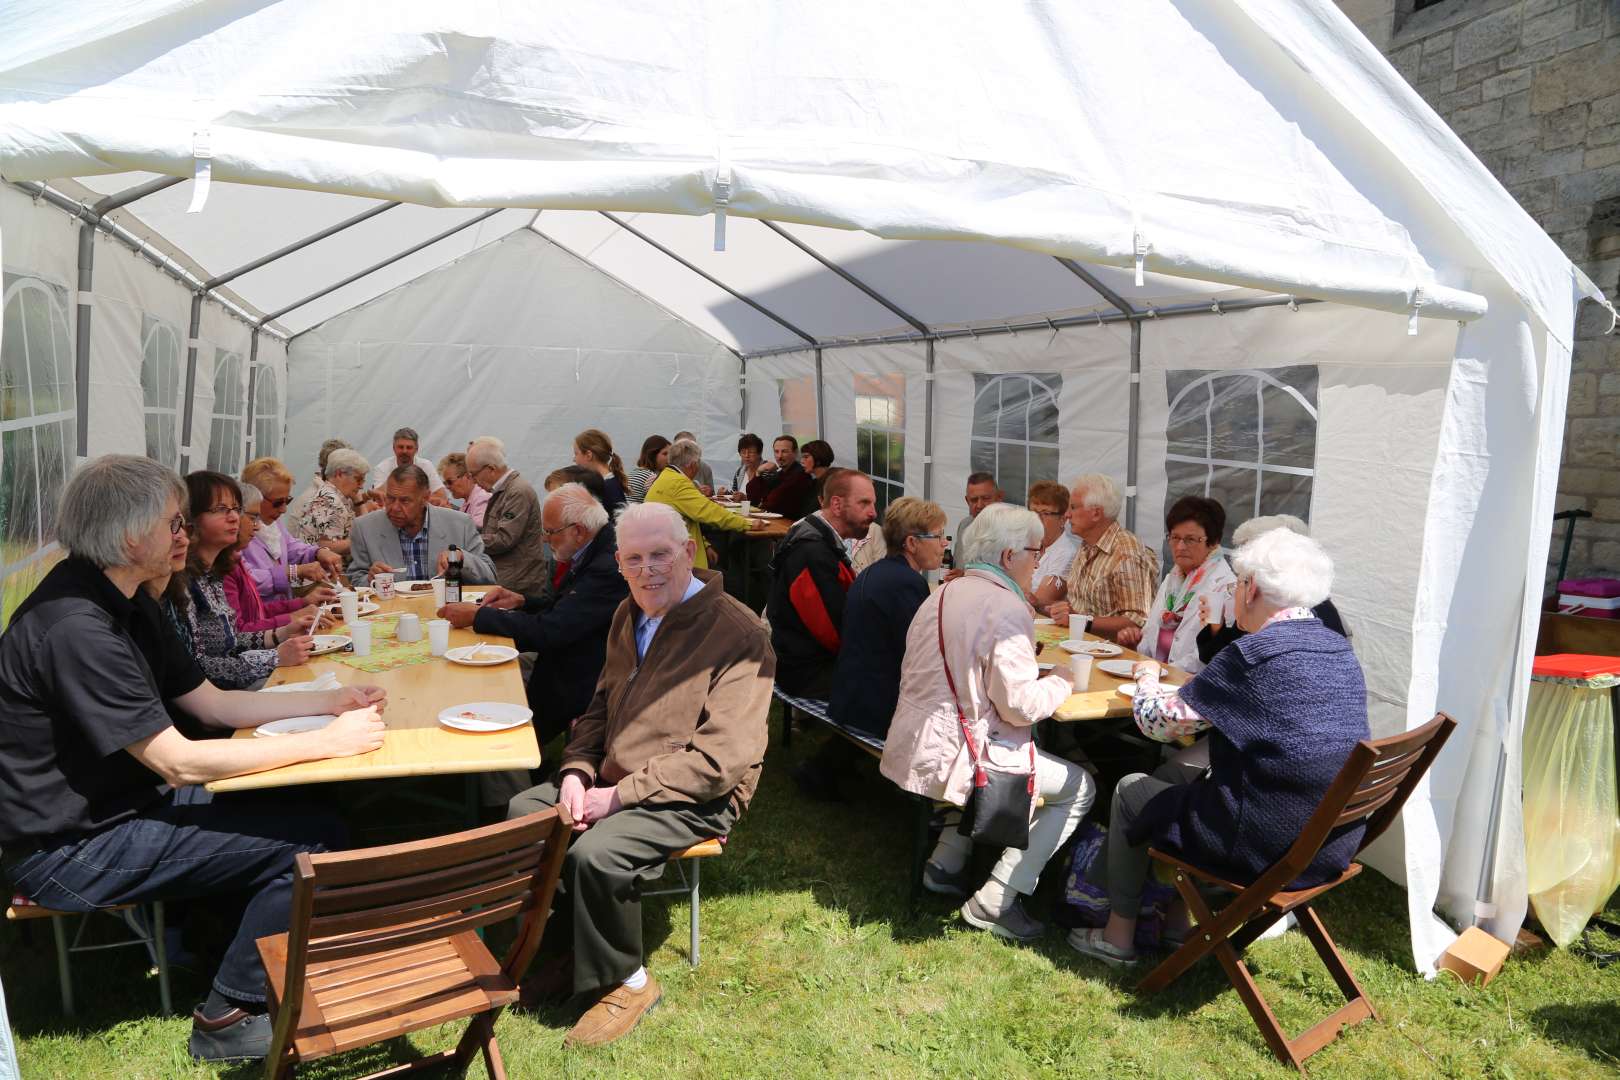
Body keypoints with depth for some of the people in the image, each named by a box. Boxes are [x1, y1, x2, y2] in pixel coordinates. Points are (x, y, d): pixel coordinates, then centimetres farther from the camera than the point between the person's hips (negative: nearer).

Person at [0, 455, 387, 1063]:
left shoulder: (126, 603, 6)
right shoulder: (76, 629, -26)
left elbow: (211, 703, 9)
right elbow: (178, 763, -27)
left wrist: (330, 702, -2)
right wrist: (327, 742, -23)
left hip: (121, 803, 9)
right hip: (72, 849, -9)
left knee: (309, 817, 3)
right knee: (309, 842, -15)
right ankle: (229, 1016, 2)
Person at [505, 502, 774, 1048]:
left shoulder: (737, 633, -20)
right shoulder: (628, 617, 7)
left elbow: (722, 759, -23)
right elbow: (602, 706, 18)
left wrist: (619, 795, -20)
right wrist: (577, 771, -2)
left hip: (696, 798, -8)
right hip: (615, 780, 8)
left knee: (596, 851, -28)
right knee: (525, 812, -3)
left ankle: (627, 981, -1)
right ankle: (576, 945, 14)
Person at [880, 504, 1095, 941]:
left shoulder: (943, 594, 10)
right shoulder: (1006, 608, -17)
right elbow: (1021, 707, -20)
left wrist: (1035, 673, 18)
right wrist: (1060, 681, -1)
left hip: (912, 748, 9)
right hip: (953, 758, -9)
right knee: (1080, 787, 5)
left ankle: (945, 865, 29)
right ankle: (994, 901, 4)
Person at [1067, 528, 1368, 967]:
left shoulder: (1255, 653, -21)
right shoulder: (1340, 649, 4)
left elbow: (1160, 721, -13)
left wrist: (1147, 676, 6)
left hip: (1270, 847, -8)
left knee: (1132, 791, 15)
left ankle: (1118, 935, 28)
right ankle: (1178, 917, 35)